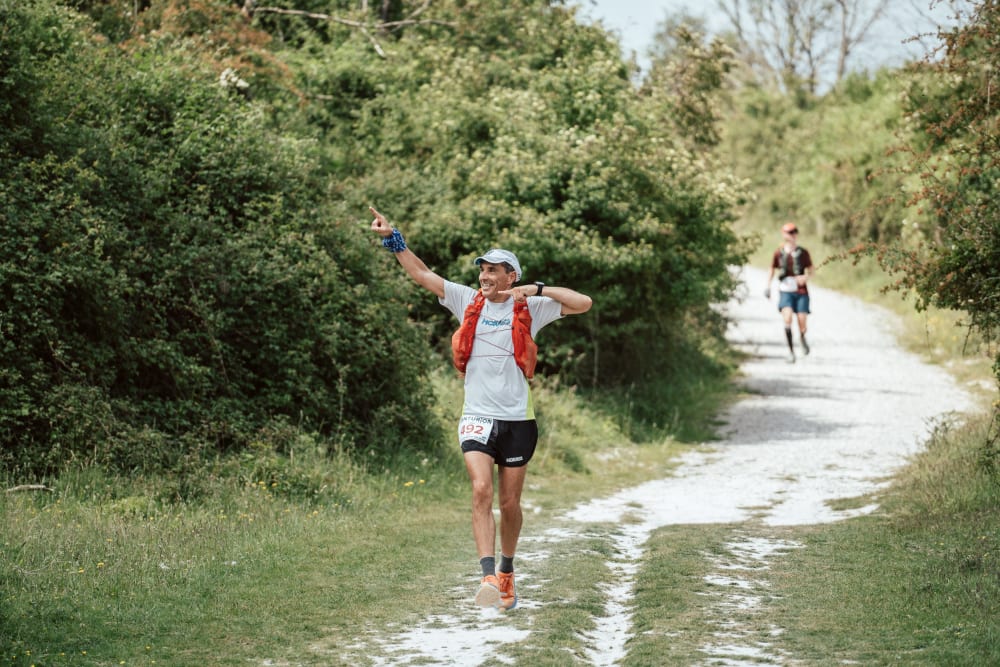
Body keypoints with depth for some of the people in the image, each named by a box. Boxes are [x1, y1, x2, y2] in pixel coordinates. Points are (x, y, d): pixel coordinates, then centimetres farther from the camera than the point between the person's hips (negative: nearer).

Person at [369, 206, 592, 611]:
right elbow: (421, 275, 9)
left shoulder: (530, 309, 2)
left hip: (517, 418, 0)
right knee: (481, 490, -19)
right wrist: (392, 238, 1)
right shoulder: (467, 301, 7)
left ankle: (507, 572, 28)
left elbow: (583, 303, -5)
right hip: (477, 416, 0)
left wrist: (538, 289, -13)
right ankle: (488, 577, -26)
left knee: (509, 503, 7)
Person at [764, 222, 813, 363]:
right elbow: (772, 271, 16)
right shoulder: (779, 253, 3)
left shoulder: (803, 253, 2)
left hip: (801, 291, 0)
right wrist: (767, 287, 12)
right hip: (785, 291, 0)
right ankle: (791, 350, -13)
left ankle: (802, 338, 32)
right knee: (787, 318, -21)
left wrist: (805, 277, -14)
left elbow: (810, 272, 7)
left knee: (802, 322, -6)